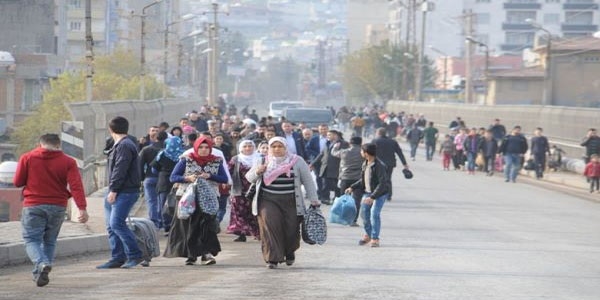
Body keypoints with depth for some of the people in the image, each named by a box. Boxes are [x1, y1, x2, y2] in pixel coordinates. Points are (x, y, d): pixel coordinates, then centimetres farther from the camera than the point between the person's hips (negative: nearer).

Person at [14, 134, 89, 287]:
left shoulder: (27, 158, 0)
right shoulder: (68, 162, -1)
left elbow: (17, 182, 4)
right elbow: (76, 186, -11)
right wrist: (82, 208, -16)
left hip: (33, 205, -2)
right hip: (58, 207, 2)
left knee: (32, 240, 3)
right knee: (49, 241, 17)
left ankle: (41, 263, -24)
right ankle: (40, 274, 15)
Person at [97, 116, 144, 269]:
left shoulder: (124, 146, -12)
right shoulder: (119, 145, 21)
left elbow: (120, 170, -19)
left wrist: (113, 190, -20)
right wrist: (112, 191, 17)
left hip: (125, 192, -10)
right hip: (117, 192, 10)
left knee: (116, 223, -17)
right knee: (111, 225, 8)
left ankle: (134, 255, -12)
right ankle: (117, 257, 10)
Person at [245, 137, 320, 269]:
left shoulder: (297, 161, 5)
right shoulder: (263, 161, 9)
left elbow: (308, 181, 8)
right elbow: (249, 178, 14)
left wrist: (313, 200, 4)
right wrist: (257, 171, -9)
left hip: (291, 202, 0)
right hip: (268, 200, 0)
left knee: (291, 229, 0)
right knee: (269, 226, -16)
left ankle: (289, 253, 29)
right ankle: (272, 258, -12)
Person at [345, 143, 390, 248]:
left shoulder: (379, 166, -23)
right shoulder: (365, 164, 4)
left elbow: (382, 184, -26)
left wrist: (372, 197, -30)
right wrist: (352, 187, 9)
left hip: (380, 192, -8)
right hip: (368, 192, 8)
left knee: (374, 213, -16)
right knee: (364, 212, 7)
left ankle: (375, 238, -7)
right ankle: (368, 235, 26)